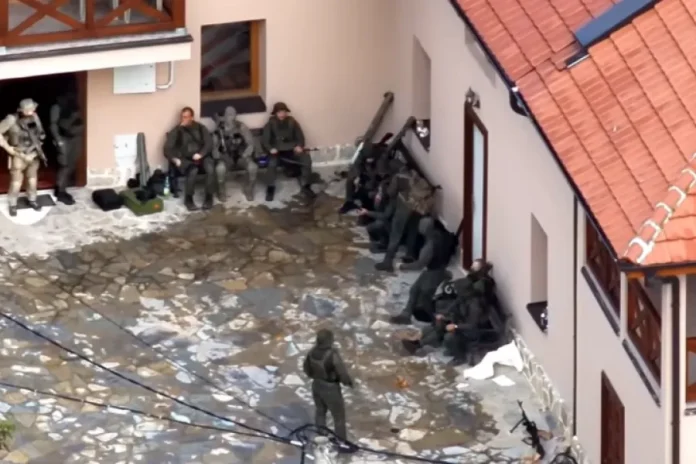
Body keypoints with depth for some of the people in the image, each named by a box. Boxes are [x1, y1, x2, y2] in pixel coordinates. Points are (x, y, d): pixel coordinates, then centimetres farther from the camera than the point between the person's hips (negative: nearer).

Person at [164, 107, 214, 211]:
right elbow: (167, 149, 0)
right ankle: (188, 199, -19)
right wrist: (175, 159, -19)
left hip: (201, 156, 2)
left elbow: (209, 143, 3)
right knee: (193, 170, -37)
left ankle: (209, 198, -19)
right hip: (185, 159, -2)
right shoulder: (176, 131, 7)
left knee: (210, 168, -33)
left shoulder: (200, 128, 12)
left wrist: (200, 154, -16)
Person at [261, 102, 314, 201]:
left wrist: (299, 146, -15)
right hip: (277, 151, -2)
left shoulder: (292, 122, 7)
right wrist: (271, 149, -26)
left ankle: (306, 186, -14)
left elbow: (300, 137, 8)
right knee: (272, 162, -37)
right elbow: (264, 140, -5)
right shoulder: (270, 124, 0)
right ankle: (271, 188, -24)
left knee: (306, 159, -27)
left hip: (292, 149, 2)